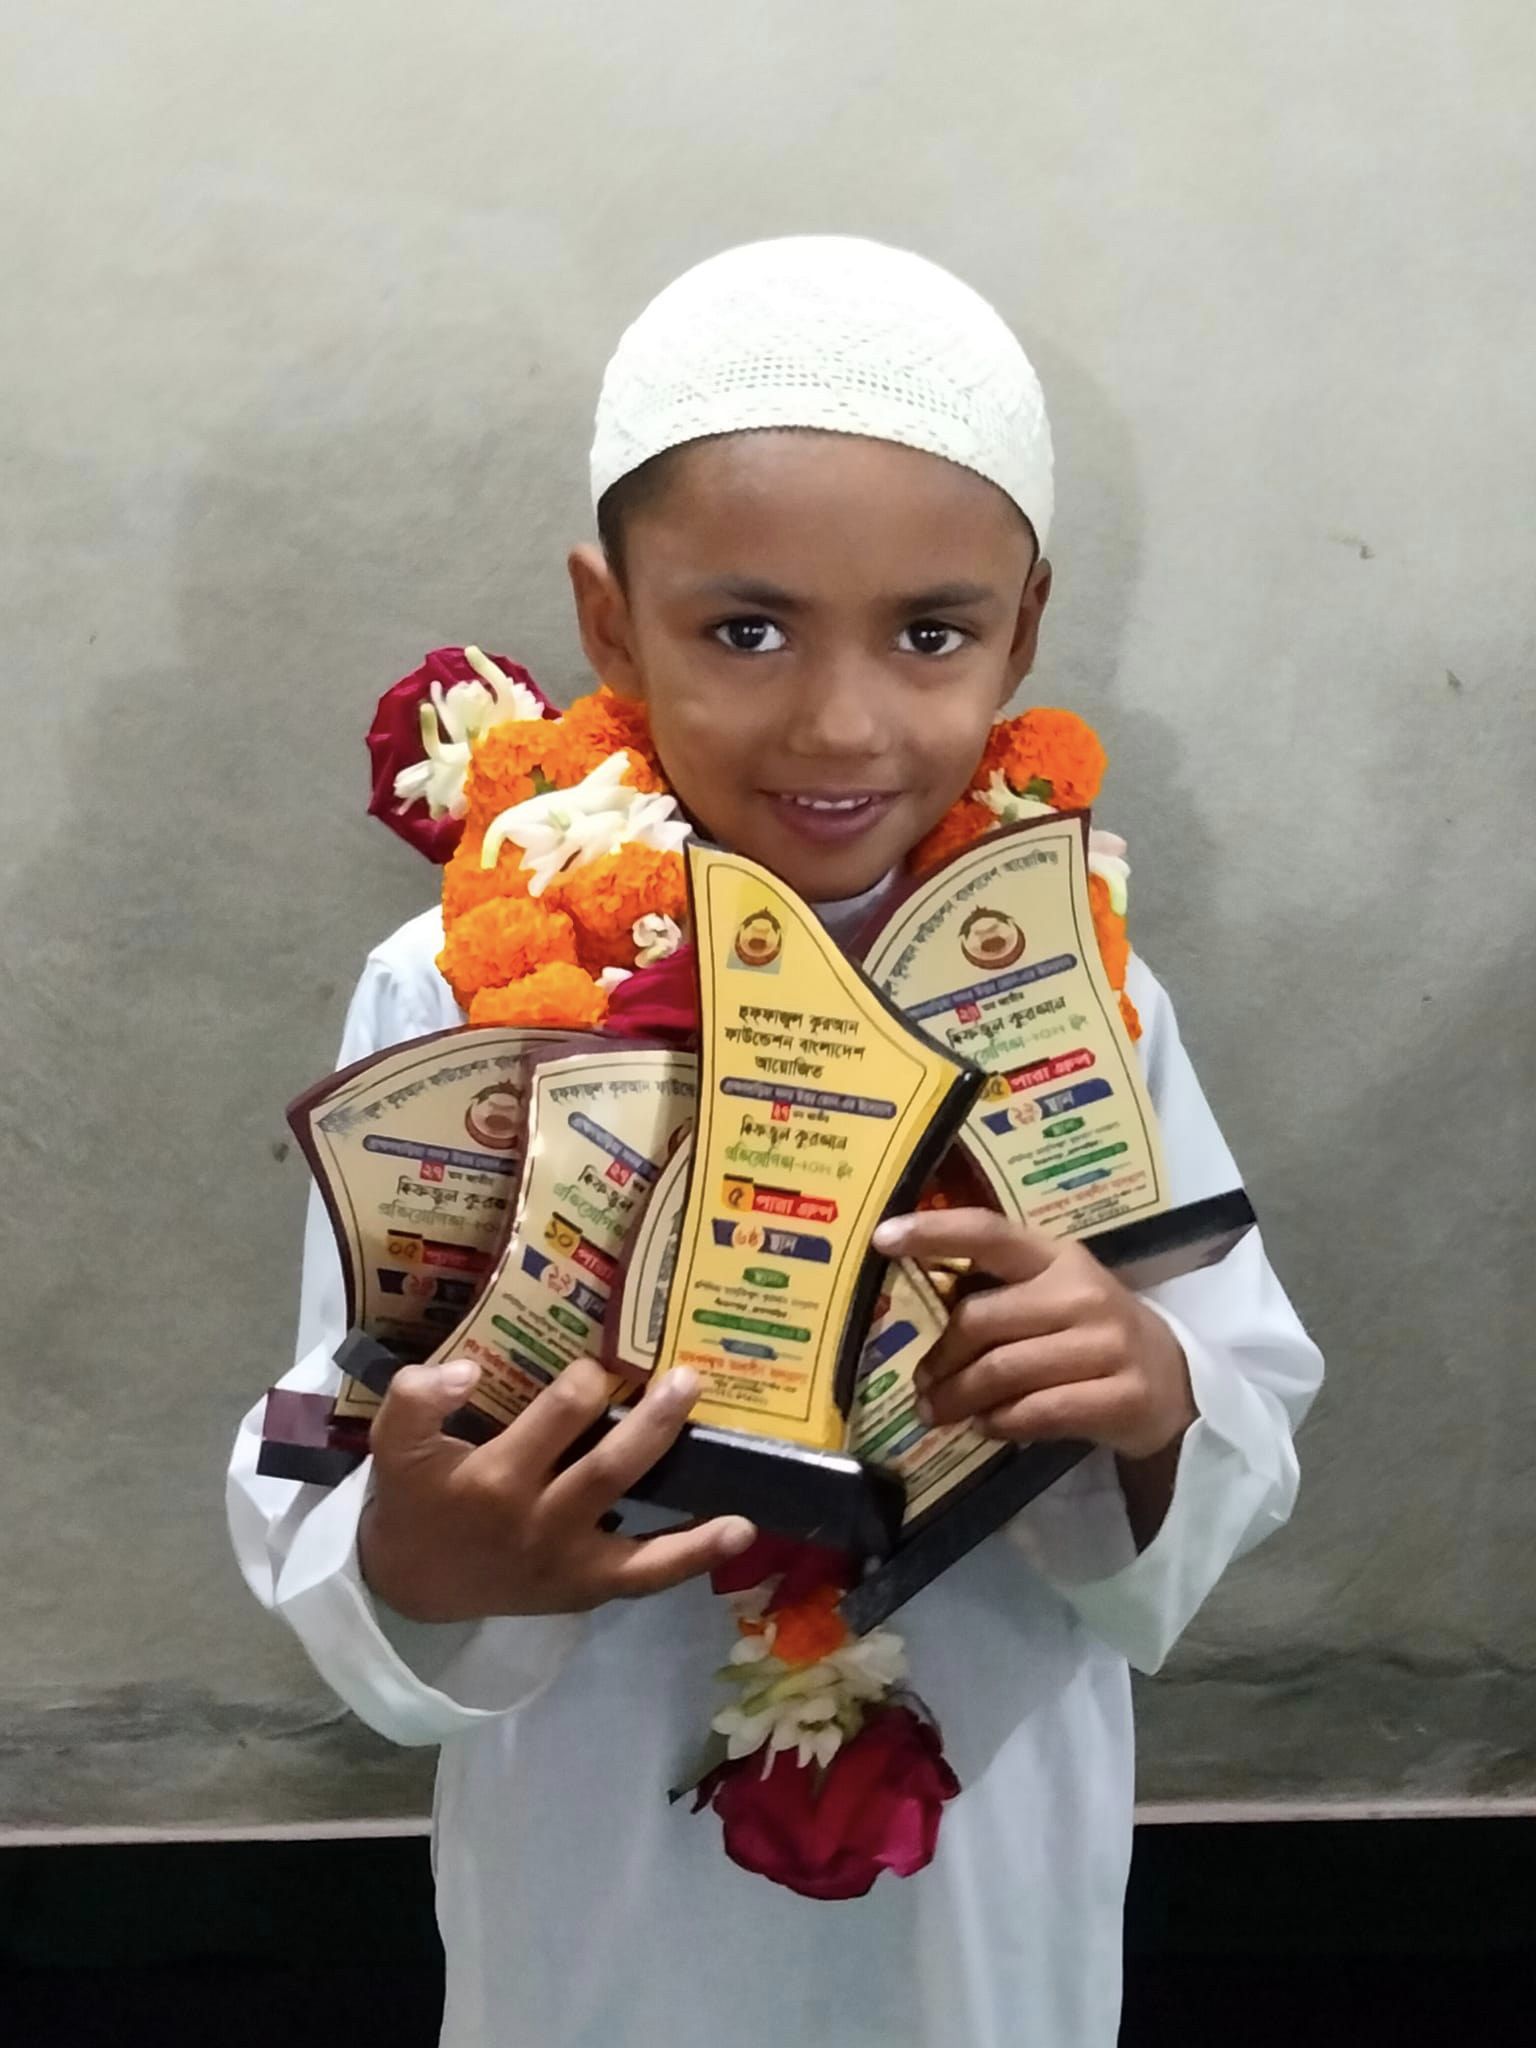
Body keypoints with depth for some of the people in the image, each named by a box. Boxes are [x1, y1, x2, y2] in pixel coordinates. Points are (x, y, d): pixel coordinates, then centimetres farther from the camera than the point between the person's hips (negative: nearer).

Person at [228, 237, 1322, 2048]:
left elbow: (1255, 1436, -6)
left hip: (990, 1894, 2)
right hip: (612, 1900, -1)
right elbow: (313, 1519, -14)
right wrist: (412, 1567, -35)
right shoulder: (456, 997, -18)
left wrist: (1156, 1409, -27)